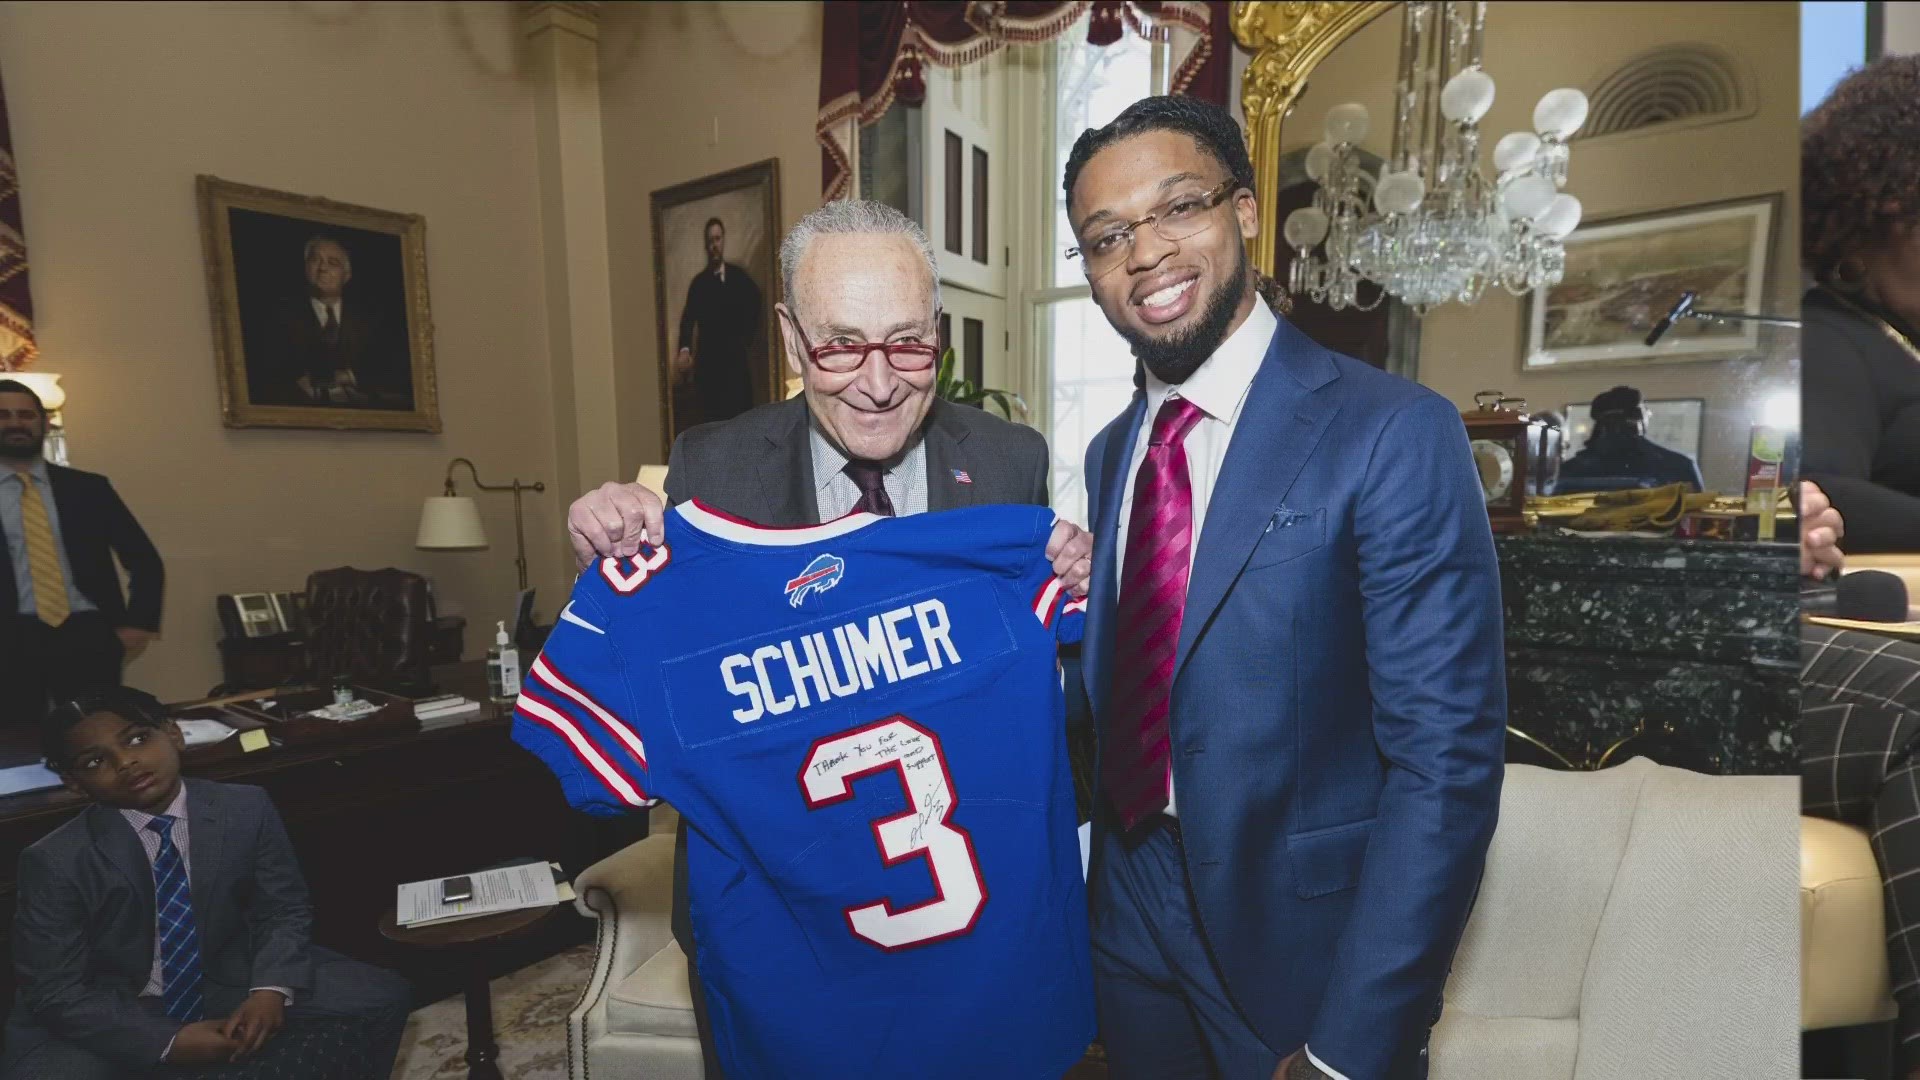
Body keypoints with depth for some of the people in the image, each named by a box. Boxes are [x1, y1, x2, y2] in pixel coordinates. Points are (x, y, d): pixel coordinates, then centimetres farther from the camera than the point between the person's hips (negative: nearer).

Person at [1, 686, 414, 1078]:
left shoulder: (247, 809, -10)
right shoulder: (55, 861, -15)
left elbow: (285, 910, -2)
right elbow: (56, 990, -11)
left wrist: (271, 989, -21)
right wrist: (169, 1042, -22)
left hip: (229, 989, 2)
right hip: (119, 1018, -1)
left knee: (380, 999, -13)